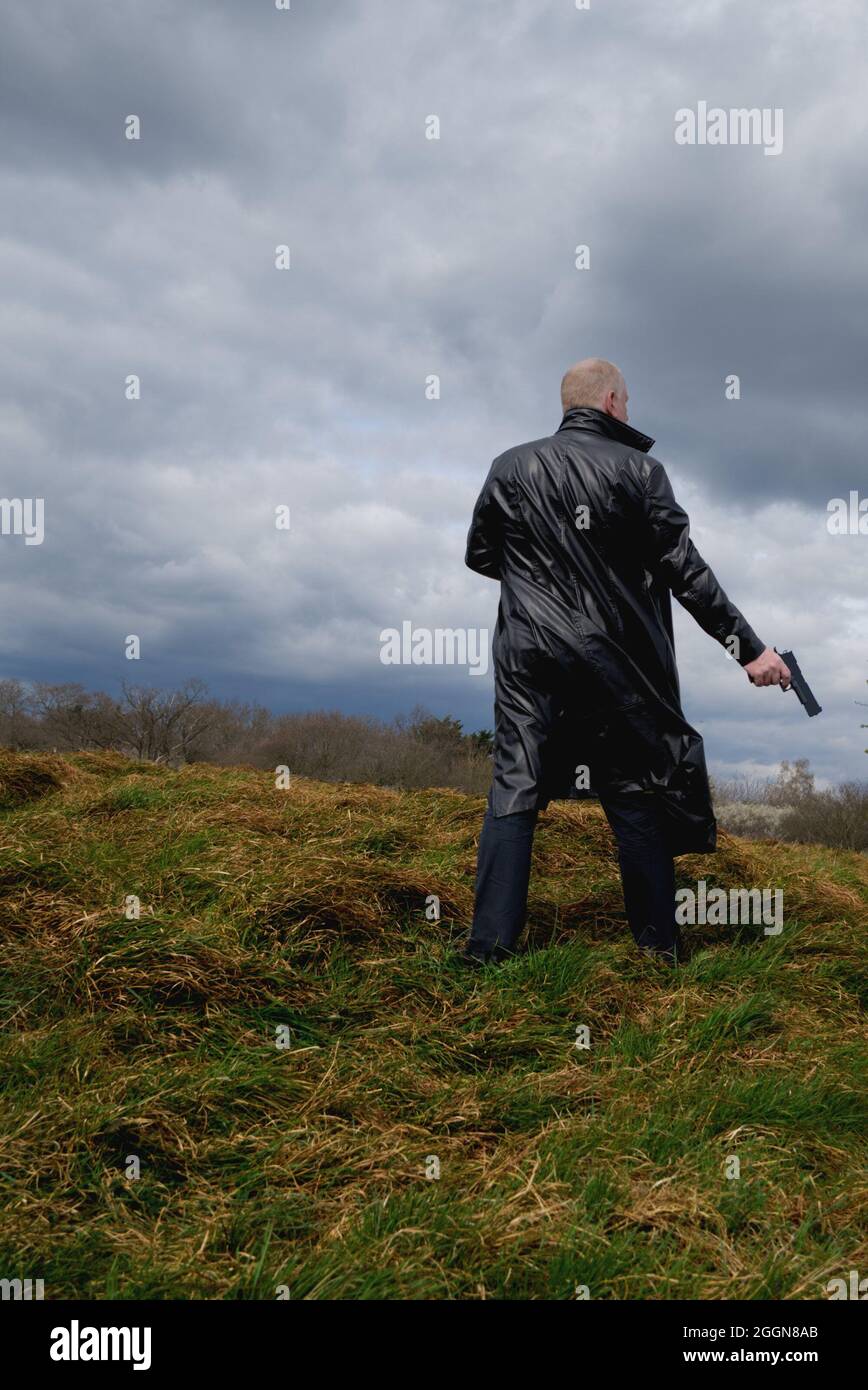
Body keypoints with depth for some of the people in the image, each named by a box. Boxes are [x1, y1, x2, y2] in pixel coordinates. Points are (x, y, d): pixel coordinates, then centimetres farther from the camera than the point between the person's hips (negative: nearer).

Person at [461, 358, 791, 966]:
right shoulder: (637, 469, -4)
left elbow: (479, 555, 13)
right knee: (634, 789, 9)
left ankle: (490, 942, 2)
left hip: (528, 653, 2)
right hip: (612, 659, -1)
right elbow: (686, 571, -7)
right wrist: (750, 648, -4)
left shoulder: (510, 467, 4)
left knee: (514, 786, 5)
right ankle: (658, 940, 16)